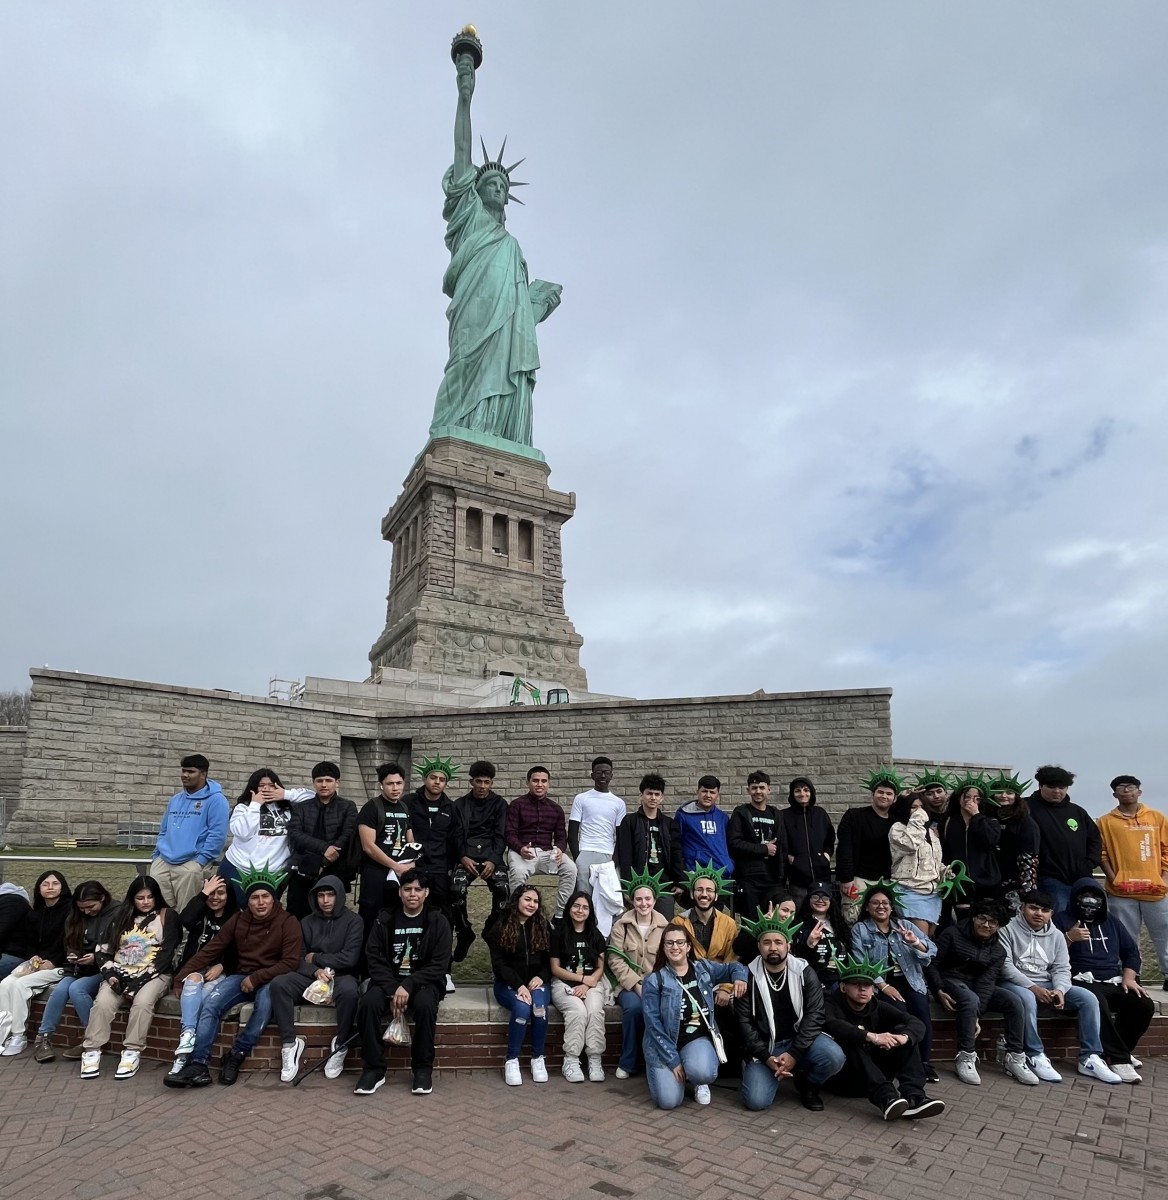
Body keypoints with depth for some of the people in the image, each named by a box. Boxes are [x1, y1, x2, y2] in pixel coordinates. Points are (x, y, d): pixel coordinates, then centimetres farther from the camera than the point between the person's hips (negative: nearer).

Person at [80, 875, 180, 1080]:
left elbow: (166, 954, -6)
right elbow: (104, 951, 11)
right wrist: (111, 975, -9)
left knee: (142, 1002, -32)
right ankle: (92, 1052, -16)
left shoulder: (167, 916, 2)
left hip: (153, 975, -3)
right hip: (121, 974, 3)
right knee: (102, 1002, -26)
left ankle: (132, 1052, -21)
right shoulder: (121, 918, 15)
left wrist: (139, 982, -14)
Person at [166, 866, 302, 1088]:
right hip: (241, 976, 4)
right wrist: (182, 975, -8)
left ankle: (236, 1056, -18)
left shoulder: (288, 923, -9)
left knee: (264, 1005, -35)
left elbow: (290, 962, -13)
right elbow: (210, 950, 2)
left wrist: (256, 978, -19)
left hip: (270, 979, -4)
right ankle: (198, 1065, -23)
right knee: (210, 1004, -22)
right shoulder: (238, 920, 5)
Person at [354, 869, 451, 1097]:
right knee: (368, 1004, -28)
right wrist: (392, 991, -17)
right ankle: (373, 1068, -11)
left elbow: (439, 965, -8)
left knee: (425, 1004, -34)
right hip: (388, 981, 2)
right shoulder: (385, 919, 4)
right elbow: (374, 959, -3)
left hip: (423, 982, -2)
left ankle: (422, 1068, -13)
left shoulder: (437, 921, -1)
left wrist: (408, 986, -21)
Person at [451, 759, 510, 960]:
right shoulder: (460, 804, 12)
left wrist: (493, 860, -14)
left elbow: (501, 835, 2)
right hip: (466, 855, 1)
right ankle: (464, 933, -2)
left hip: (491, 855, 0)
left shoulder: (499, 804, 10)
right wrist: (463, 857, -12)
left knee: (503, 889, -27)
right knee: (456, 889, -28)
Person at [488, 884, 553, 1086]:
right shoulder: (500, 927, -2)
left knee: (539, 1006, -31)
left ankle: (538, 1058, -13)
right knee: (522, 1007, -32)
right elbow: (498, 963, -8)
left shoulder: (543, 927, 8)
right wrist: (518, 985, -21)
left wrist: (541, 977, -12)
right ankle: (511, 1060, -15)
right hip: (508, 984, -2)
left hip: (536, 981, 2)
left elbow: (549, 960, 8)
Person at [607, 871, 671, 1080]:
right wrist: (636, 984, -16)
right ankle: (627, 1063, -11)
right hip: (629, 984, -1)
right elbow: (615, 960, -6)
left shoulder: (664, 926, 5)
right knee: (634, 1006, -33)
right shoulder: (621, 925, 1)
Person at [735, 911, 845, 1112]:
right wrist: (767, 1057, -17)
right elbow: (744, 1022, -6)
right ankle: (774, 1071, 14)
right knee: (756, 1101, -21)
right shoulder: (749, 976, -7)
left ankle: (807, 1084, 5)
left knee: (834, 1057, -29)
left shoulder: (805, 972, -5)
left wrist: (794, 1054, -20)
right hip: (764, 1047, -1)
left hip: (800, 1040, 1)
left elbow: (814, 1015, -10)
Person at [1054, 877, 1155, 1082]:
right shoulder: (1062, 920, 5)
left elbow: (1132, 951, 22)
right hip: (1082, 981, -6)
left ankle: (1118, 1051, -4)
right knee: (1096, 1001, -37)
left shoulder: (1110, 922, 23)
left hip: (1114, 983, 6)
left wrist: (1128, 977, 5)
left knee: (1145, 1005, -22)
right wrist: (1069, 938, -20)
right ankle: (1119, 1058, -28)